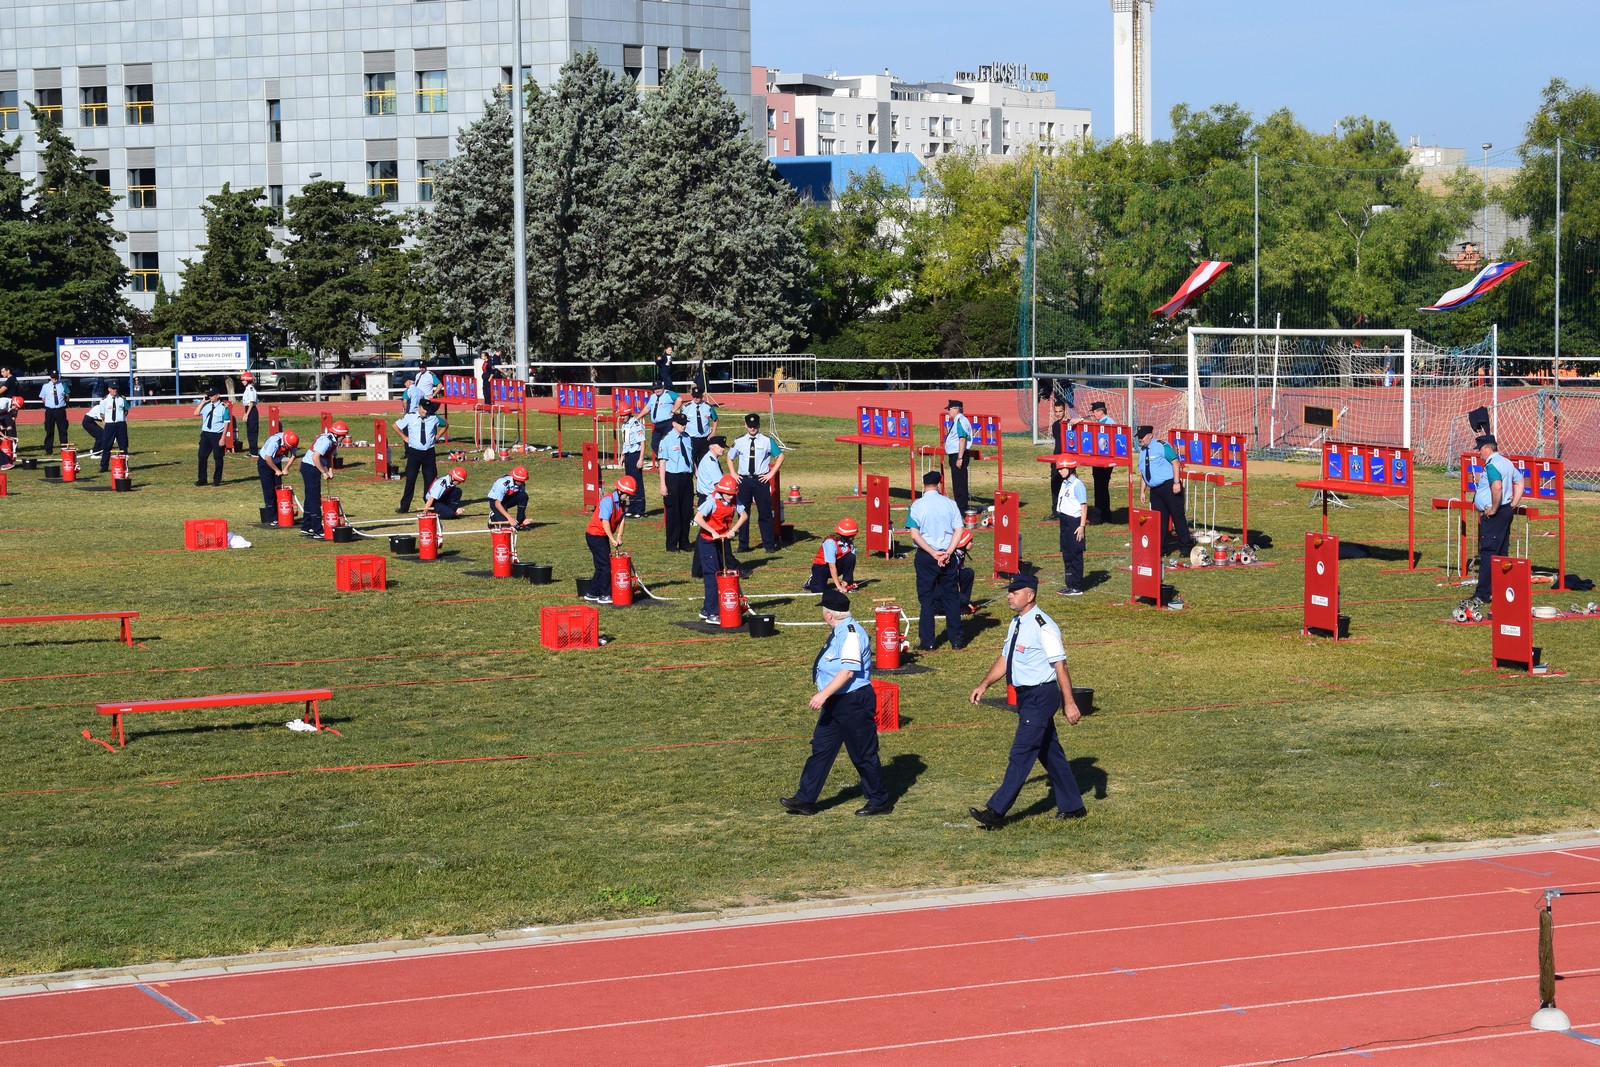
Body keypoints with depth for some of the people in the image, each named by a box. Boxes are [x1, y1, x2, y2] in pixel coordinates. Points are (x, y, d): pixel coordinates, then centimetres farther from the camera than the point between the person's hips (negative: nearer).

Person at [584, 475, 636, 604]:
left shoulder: (622, 502, 5)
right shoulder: (608, 500, -21)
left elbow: (622, 520, 0)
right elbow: (605, 521, -25)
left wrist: (619, 537, -13)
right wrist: (612, 539, -25)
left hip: (603, 536, 9)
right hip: (595, 534, -9)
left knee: (602, 565, 13)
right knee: (605, 565, -8)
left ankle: (592, 594, 21)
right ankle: (605, 595, -4)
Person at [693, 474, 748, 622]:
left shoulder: (734, 500, -5)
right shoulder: (712, 501, -22)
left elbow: (744, 515, 3)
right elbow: (698, 518, -28)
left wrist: (733, 530, -11)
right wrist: (713, 532, -26)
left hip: (722, 542, 7)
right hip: (707, 542, -7)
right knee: (712, 577, -8)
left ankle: (706, 610, 22)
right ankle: (711, 614, -6)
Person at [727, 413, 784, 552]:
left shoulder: (767, 441, -1)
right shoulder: (739, 442, 5)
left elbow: (780, 456, 4)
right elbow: (730, 457, 20)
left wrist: (771, 473, -3)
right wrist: (733, 473, 8)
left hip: (761, 479, -2)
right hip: (743, 479, 2)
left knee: (765, 512, 1)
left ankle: (769, 544, 9)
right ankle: (743, 545, 14)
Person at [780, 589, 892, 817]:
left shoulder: (850, 634, -21)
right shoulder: (838, 632, 11)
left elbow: (848, 671, -28)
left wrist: (823, 695, -32)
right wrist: (825, 697, 24)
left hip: (854, 701, -10)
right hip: (835, 702, 10)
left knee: (863, 754, 1)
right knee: (821, 748, 9)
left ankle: (880, 801, 15)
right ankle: (805, 799, 13)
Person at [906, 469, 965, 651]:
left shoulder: (917, 506, -6)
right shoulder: (950, 504, 0)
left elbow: (914, 534, -13)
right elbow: (958, 530, -5)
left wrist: (933, 553, -12)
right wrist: (947, 552, -9)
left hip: (925, 556, -2)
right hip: (947, 555, 2)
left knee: (926, 598, 4)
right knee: (951, 596, 11)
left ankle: (927, 642, 4)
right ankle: (955, 639, 14)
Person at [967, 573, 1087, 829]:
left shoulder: (1043, 626, -18)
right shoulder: (1016, 624, 10)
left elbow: (1060, 666, -19)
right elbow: (1004, 659, 18)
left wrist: (1069, 704, -20)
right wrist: (984, 685, 7)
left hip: (1041, 696, -10)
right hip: (1026, 695, 10)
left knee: (1021, 753, -9)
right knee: (1049, 752, 17)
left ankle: (996, 812, -10)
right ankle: (1072, 806, 28)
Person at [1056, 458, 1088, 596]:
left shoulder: (1077, 485, -15)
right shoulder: (1065, 483, 12)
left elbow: (1084, 506, -16)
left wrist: (1082, 526, -19)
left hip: (1074, 522, -9)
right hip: (1065, 521, 9)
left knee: (1075, 555, -4)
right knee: (1066, 554, 13)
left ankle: (1077, 588, 1)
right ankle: (1070, 584, 22)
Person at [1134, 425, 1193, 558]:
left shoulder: (1161, 446, -8)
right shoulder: (1142, 452, 13)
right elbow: (1143, 473, 20)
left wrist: (1176, 482, -19)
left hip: (1169, 487, -7)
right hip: (1154, 489, 7)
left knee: (1177, 516, -3)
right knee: (1159, 519, 8)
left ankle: (1186, 547, 3)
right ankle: (1161, 548, 13)